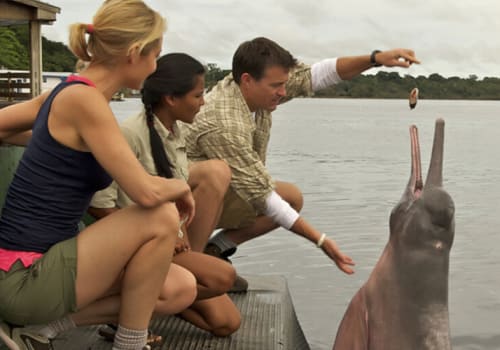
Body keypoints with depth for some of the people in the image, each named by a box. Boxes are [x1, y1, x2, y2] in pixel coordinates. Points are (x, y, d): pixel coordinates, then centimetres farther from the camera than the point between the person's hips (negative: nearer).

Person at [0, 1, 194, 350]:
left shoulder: (68, 92, 9)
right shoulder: (84, 99, -18)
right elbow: (147, 192, -23)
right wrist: (183, 186, -3)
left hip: (40, 264, 10)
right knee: (161, 219, -17)